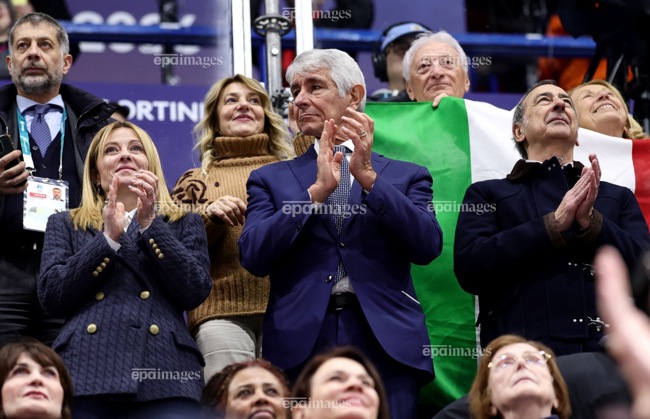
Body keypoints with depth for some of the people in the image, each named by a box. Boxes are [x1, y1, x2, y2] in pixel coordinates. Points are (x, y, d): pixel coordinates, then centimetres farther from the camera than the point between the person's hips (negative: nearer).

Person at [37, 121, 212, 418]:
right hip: (85, 373, 0)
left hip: (164, 374, 0)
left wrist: (150, 224, -2)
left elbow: (195, 293, 4)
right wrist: (108, 238, -3)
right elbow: (51, 297, 5)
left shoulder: (184, 224, 21)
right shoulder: (65, 225, 21)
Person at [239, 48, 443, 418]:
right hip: (301, 348, 1)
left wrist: (368, 176, -9)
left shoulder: (405, 176, 15)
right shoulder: (271, 179, 16)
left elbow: (427, 247, -2)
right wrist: (317, 191, -7)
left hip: (386, 346, 0)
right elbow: (254, 257, 1)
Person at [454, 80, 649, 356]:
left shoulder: (618, 197, 23)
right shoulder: (488, 194, 16)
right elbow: (469, 268, -1)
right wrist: (555, 224, -5)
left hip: (609, 353, 2)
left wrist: (591, 221, -4)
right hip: (525, 353, -2)